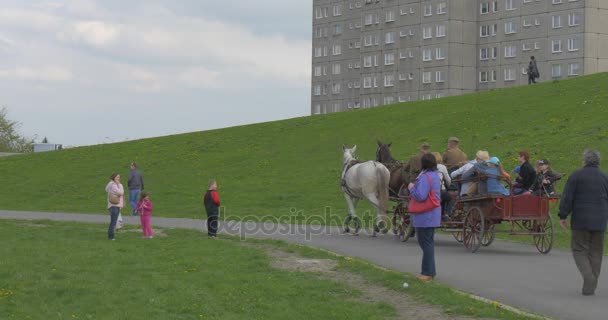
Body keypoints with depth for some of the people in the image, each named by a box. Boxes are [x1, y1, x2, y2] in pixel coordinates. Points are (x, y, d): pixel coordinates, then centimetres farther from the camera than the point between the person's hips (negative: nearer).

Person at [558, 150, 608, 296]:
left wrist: (563, 216, 0)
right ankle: (590, 287, 9)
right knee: (595, 253, 10)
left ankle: (588, 276, -19)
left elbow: (567, 197, -7)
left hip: (580, 220, -3)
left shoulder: (576, 176, -3)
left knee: (579, 250, 5)